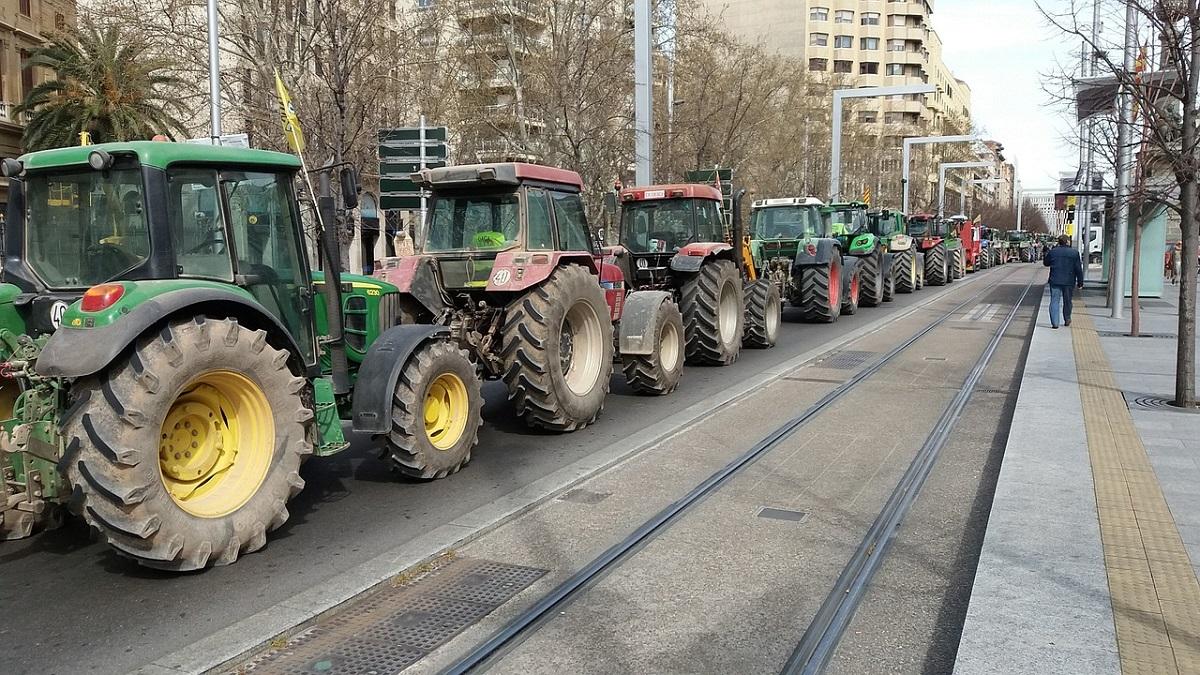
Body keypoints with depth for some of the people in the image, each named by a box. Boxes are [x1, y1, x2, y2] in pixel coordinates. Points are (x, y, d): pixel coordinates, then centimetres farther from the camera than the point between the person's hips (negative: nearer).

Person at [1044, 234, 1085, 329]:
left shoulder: (1052, 252, -2)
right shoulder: (1074, 253, -4)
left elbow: (1046, 263, 13)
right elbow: (1078, 269, -2)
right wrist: (1080, 283, 4)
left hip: (1055, 281, 0)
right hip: (1069, 282, 0)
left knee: (1055, 301, 1)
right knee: (1067, 301, 17)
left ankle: (1055, 323, -7)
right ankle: (1067, 320, 30)